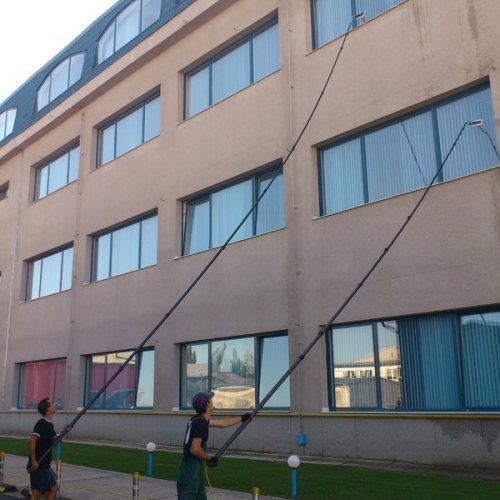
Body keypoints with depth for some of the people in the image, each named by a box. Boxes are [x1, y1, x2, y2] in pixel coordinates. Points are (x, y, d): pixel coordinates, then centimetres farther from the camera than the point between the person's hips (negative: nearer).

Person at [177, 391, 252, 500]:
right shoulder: (201, 423, -18)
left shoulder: (199, 419, 13)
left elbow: (222, 423, 27)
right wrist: (209, 459, -9)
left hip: (194, 473, 10)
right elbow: (195, 449, -26)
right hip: (189, 474, -10)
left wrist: (242, 418, 35)